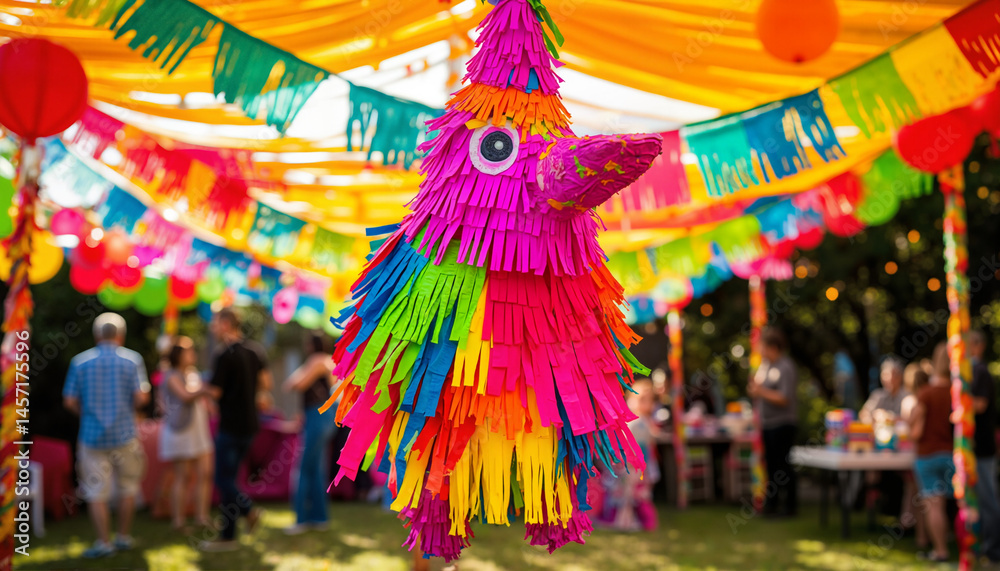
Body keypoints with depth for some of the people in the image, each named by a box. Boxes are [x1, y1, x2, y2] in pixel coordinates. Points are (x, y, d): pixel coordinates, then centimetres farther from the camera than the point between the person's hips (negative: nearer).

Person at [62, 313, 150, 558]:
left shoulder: (80, 361, 0)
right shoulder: (132, 359, -2)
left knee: (96, 492, 5)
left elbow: (70, 401, -2)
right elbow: (141, 397, -10)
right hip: (124, 434, 0)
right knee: (127, 487, 15)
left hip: (92, 436, 0)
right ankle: (124, 537, 21)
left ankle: (103, 542, 4)